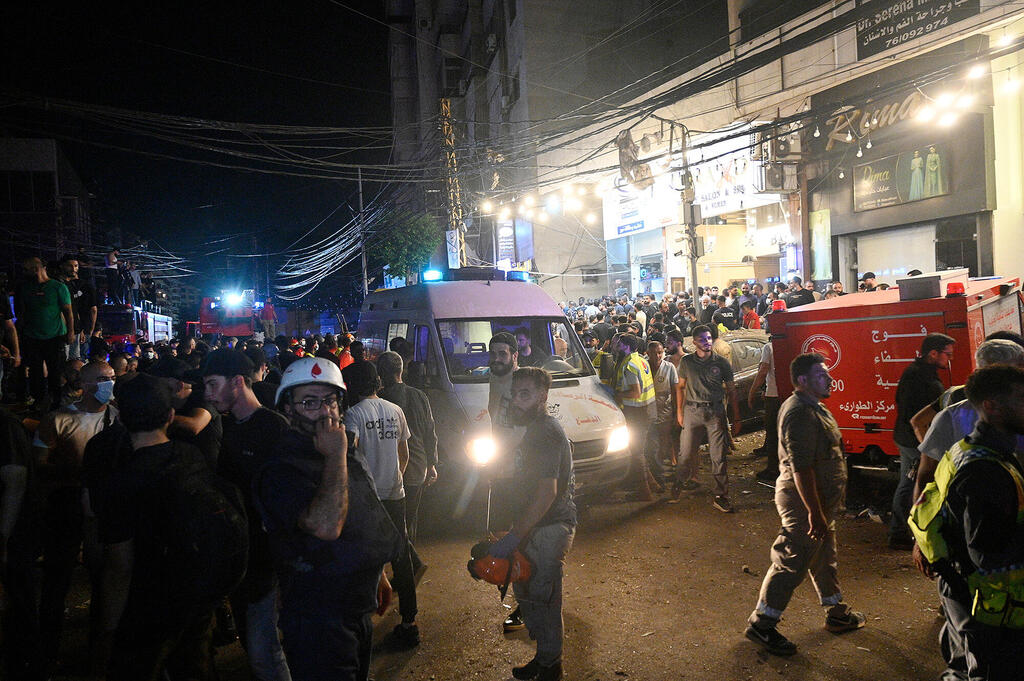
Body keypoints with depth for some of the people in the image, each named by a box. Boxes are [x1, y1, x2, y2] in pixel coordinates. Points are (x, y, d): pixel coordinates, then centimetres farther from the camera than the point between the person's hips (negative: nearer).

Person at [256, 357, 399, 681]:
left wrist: (379, 577, 23)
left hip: (359, 611, 8)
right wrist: (335, 457, -29)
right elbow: (326, 526, -36)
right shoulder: (281, 470, -21)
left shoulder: (349, 453, 7)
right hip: (317, 621, -8)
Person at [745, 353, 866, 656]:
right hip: (804, 499, -11)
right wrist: (814, 512, -29)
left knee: (824, 557, 22)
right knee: (792, 563, -3)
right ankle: (761, 624, 7)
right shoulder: (800, 413, -24)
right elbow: (801, 467, -29)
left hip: (819, 498, 11)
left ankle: (837, 613, 38)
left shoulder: (812, 406, 12)